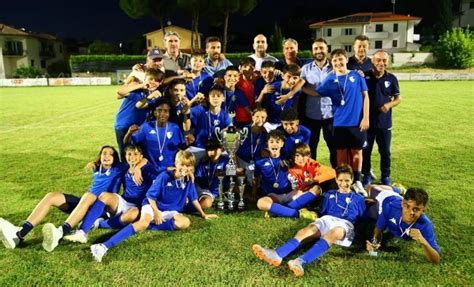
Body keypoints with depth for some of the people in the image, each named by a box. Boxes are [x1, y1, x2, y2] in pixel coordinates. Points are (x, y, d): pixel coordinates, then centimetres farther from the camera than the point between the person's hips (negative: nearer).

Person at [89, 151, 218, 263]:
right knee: (144, 221, -36)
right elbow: (150, 196, -9)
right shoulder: (164, 176, -14)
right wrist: (156, 212, -16)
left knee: (185, 223, -25)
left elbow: (194, 199, 12)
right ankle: (105, 246, -44)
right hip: (153, 205, -4)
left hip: (170, 212, 5)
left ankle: (148, 225, -21)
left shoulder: (188, 182, -2)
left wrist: (203, 214, 17)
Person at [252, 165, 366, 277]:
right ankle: (278, 254, -55)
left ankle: (301, 261, -62)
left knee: (335, 232, -40)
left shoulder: (358, 198, 20)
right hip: (327, 219, 3)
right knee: (308, 229, -31)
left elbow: (363, 220, 18)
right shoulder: (329, 194, 25)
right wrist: (320, 223, 9)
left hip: (345, 224, -2)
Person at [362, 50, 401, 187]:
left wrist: (389, 105, -11)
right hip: (367, 120, -1)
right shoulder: (364, 76, -5)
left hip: (384, 122, 1)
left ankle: (386, 176, 27)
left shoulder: (391, 78, 0)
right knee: (366, 150, 8)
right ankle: (367, 175, 24)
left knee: (385, 151, 10)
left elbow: (398, 98, 8)